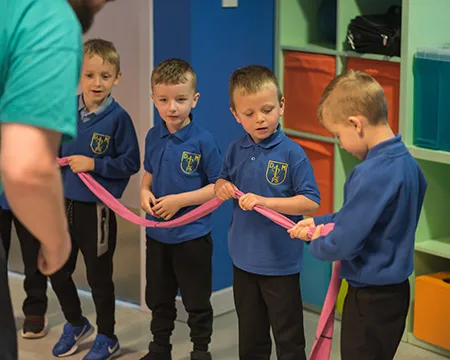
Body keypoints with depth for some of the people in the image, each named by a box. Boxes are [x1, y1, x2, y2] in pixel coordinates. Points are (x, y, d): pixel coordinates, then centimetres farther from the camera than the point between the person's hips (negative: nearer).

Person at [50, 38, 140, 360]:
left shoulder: (118, 118, -15)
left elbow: (131, 163, -14)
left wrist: (93, 164, -20)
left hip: (97, 209, -5)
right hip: (65, 203, 5)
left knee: (99, 277, 9)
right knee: (58, 272, 17)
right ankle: (76, 324, 42)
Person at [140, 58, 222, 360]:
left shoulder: (203, 141, -16)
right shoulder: (153, 137, 0)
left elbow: (219, 187, -15)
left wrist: (180, 200, -20)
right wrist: (145, 191, -4)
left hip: (193, 236, -5)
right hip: (157, 233, 6)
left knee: (197, 302, 8)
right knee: (159, 299, 20)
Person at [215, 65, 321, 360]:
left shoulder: (292, 153, -15)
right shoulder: (236, 150, 1)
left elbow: (311, 202, -18)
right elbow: (223, 180, 18)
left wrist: (264, 201, -25)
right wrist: (222, 187, -6)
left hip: (281, 262, -5)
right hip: (244, 258, 5)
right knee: (251, 336, 20)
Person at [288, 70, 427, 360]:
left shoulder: (372, 175, -27)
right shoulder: (406, 162, 2)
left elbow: (341, 245, -25)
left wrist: (317, 244, -4)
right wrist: (319, 223, 11)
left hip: (370, 298, -9)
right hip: (395, 289, 9)